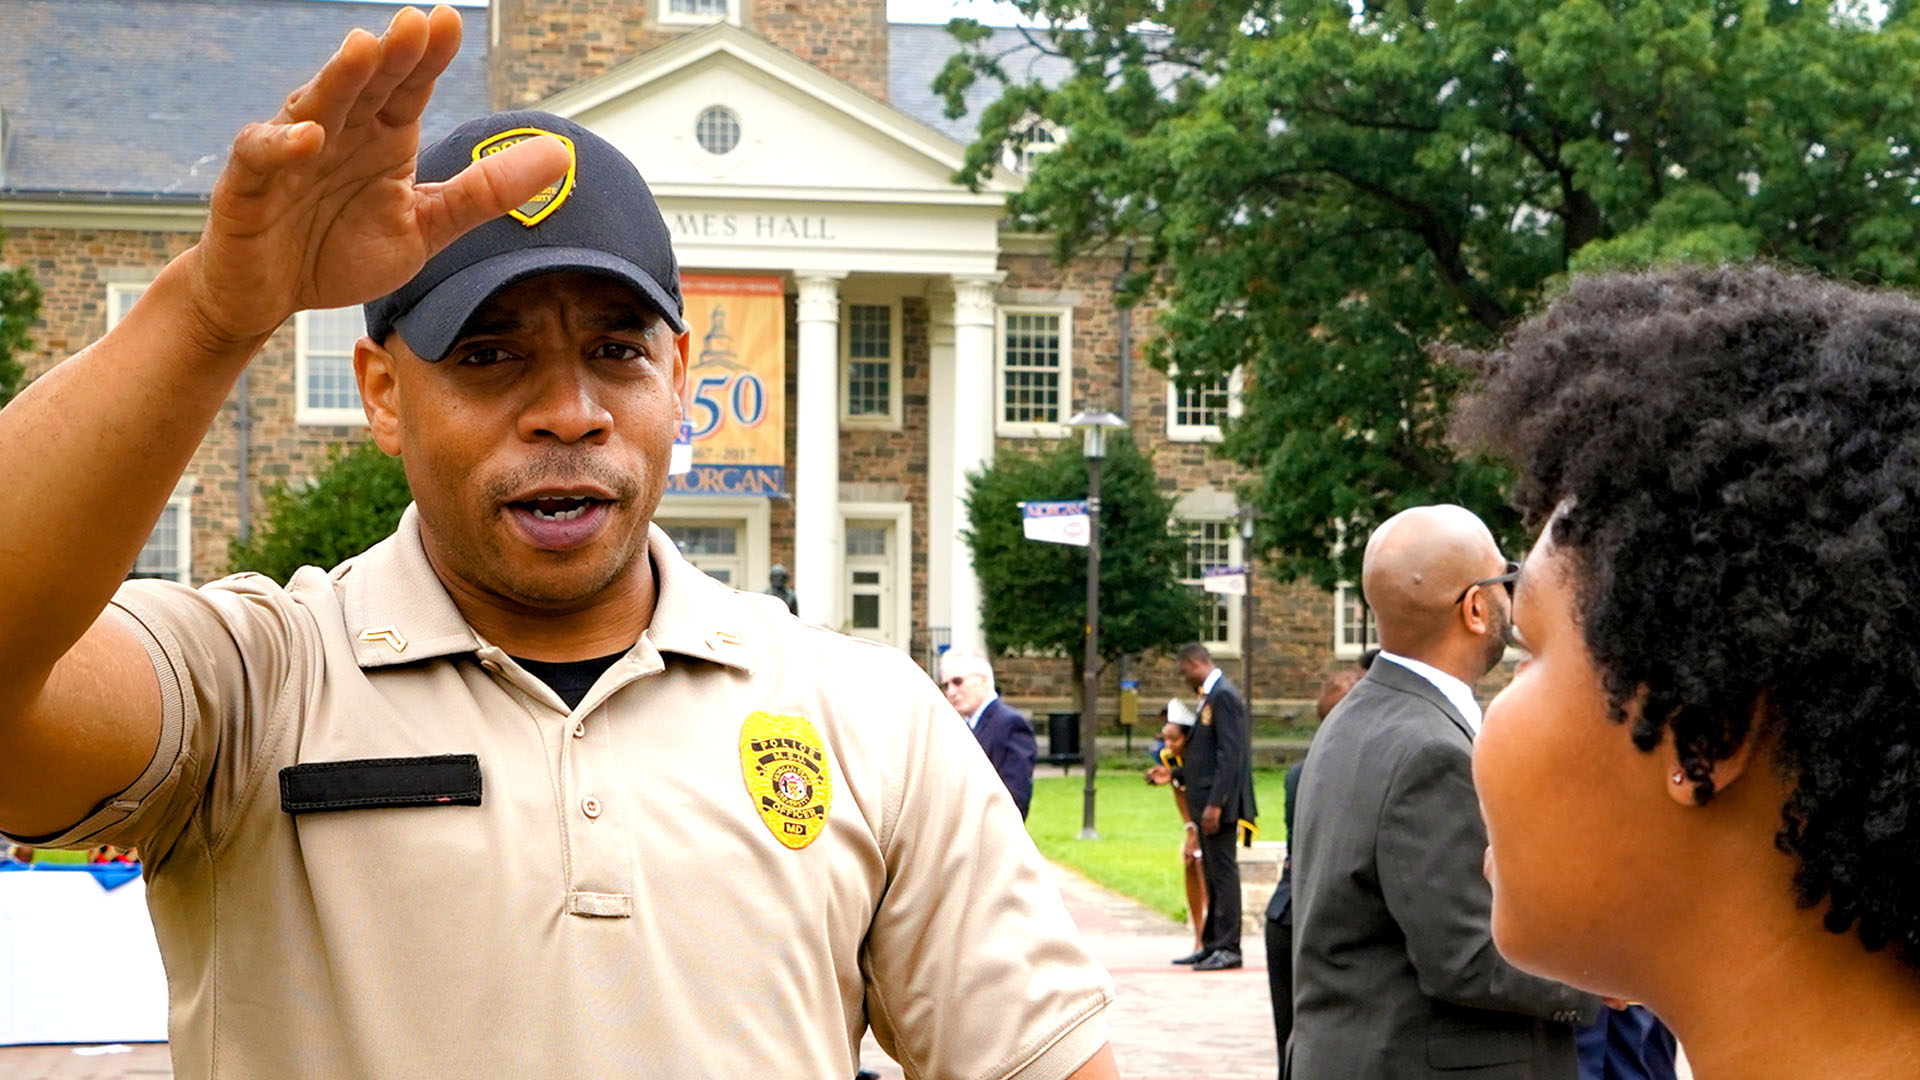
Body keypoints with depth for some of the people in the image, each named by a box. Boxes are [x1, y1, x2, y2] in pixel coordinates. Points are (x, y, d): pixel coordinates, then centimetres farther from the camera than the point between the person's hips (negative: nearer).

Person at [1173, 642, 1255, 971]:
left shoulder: (1223, 696, -15)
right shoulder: (1211, 696, 16)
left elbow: (1230, 755, -20)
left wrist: (1215, 804, -22)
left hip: (1220, 803, -10)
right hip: (1208, 801, 10)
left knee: (1223, 872, -6)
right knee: (1213, 873, 13)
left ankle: (1228, 948, -3)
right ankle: (1213, 944, 18)